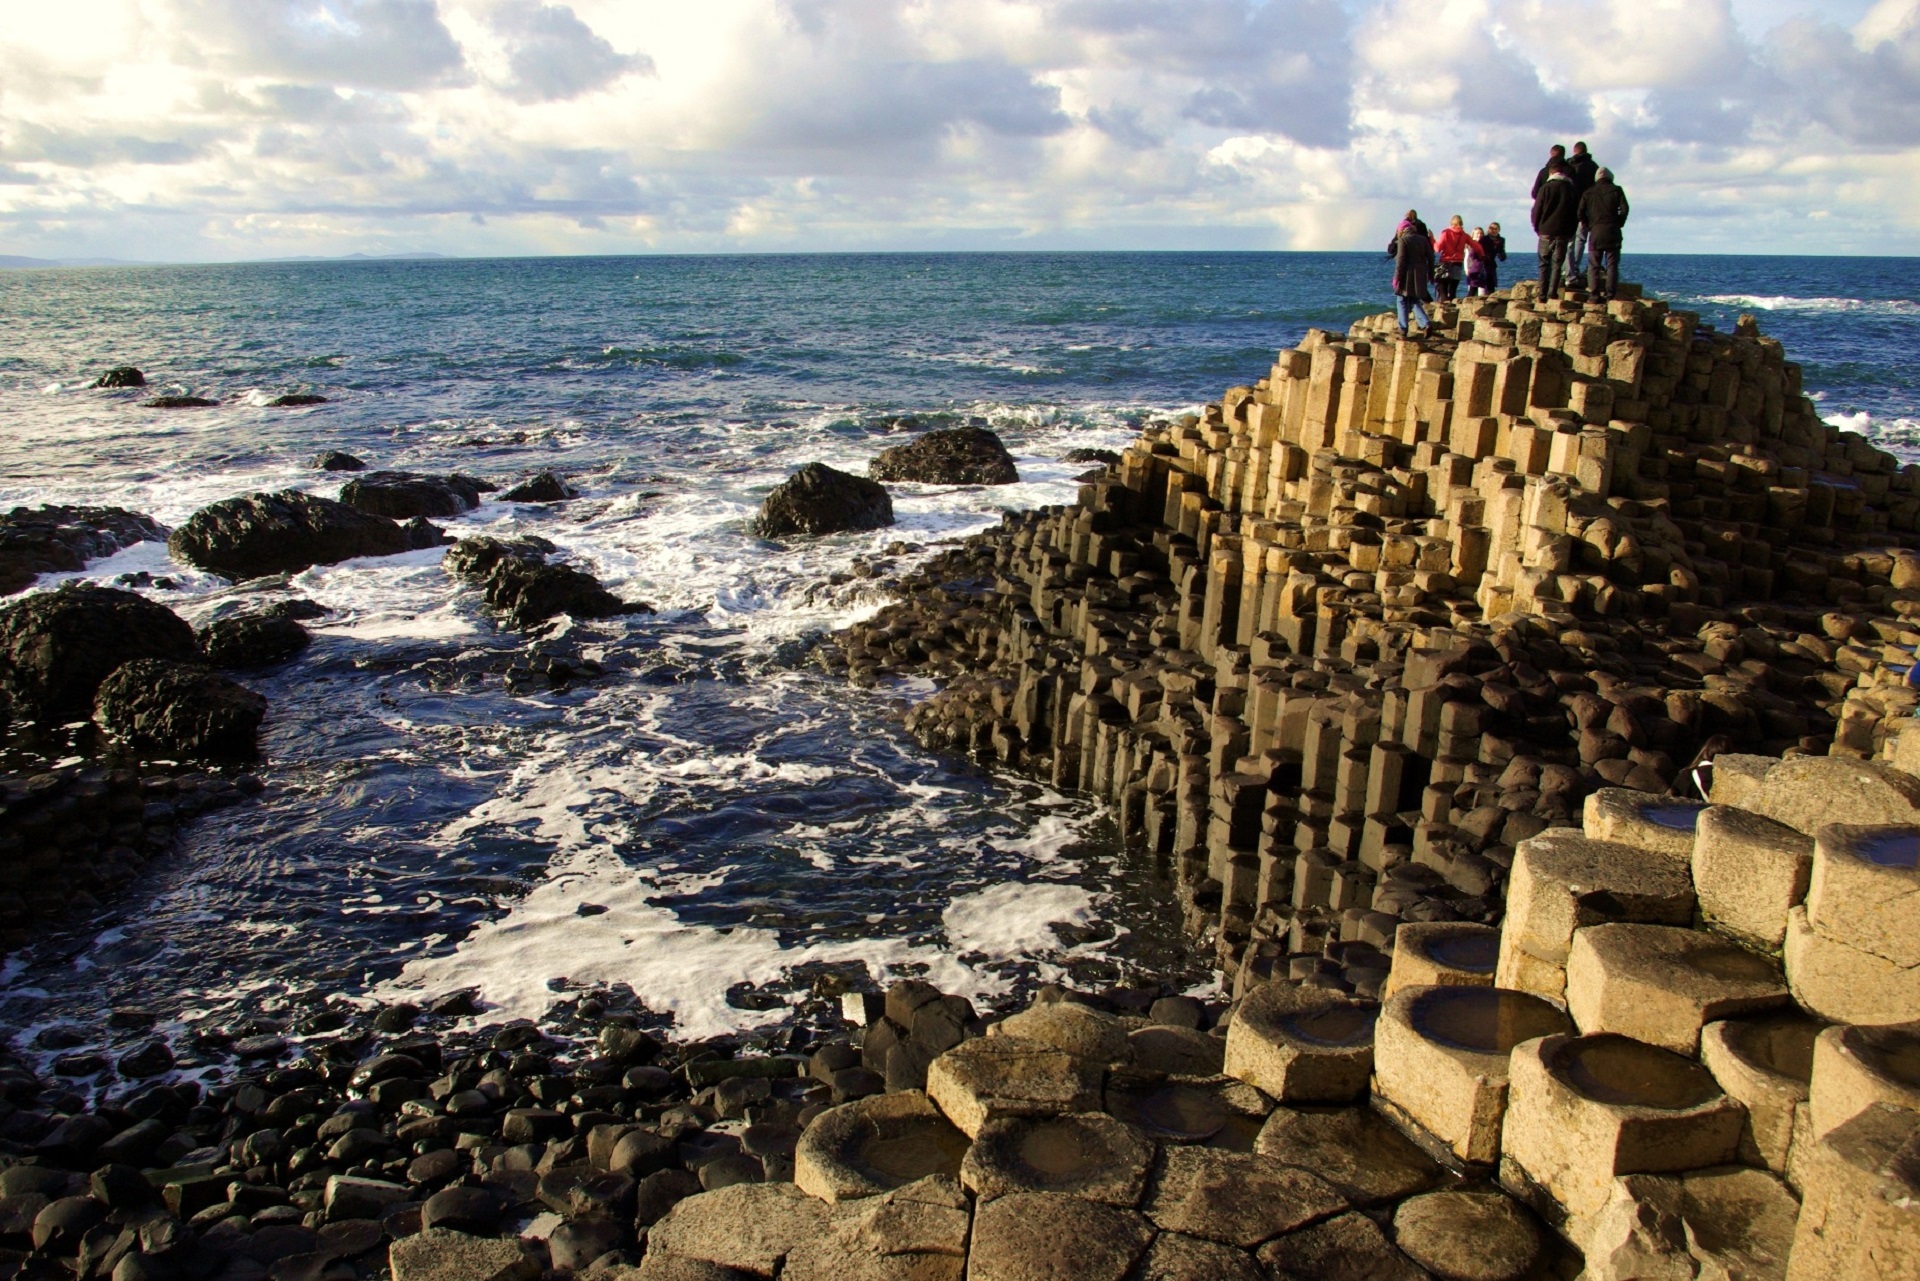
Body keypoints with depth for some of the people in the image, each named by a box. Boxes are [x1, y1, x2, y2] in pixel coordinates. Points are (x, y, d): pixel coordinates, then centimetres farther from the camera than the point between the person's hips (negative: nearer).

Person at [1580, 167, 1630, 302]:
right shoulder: (1616, 190, 4)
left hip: (1596, 231, 1)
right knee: (1612, 264, 2)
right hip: (1612, 231, -1)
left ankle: (1594, 294, -5)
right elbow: (1624, 209, -6)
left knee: (1594, 264, 3)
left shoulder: (1589, 192, 9)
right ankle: (1609, 293, -6)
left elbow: (1581, 212, 1)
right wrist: (1619, 223, 7)